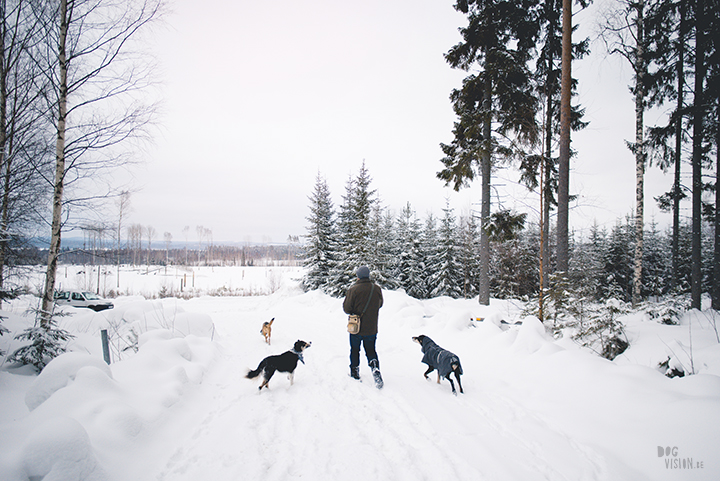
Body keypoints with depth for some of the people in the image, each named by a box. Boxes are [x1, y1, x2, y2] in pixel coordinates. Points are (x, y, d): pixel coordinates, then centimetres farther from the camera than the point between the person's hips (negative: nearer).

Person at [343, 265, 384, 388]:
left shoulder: (354, 289, -17)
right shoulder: (377, 289, -5)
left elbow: (346, 308, -15)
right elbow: (380, 305, 11)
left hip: (356, 327, -2)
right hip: (372, 328, 3)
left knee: (355, 350, 16)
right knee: (371, 350, 16)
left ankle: (355, 372, 26)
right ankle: (375, 368, -5)